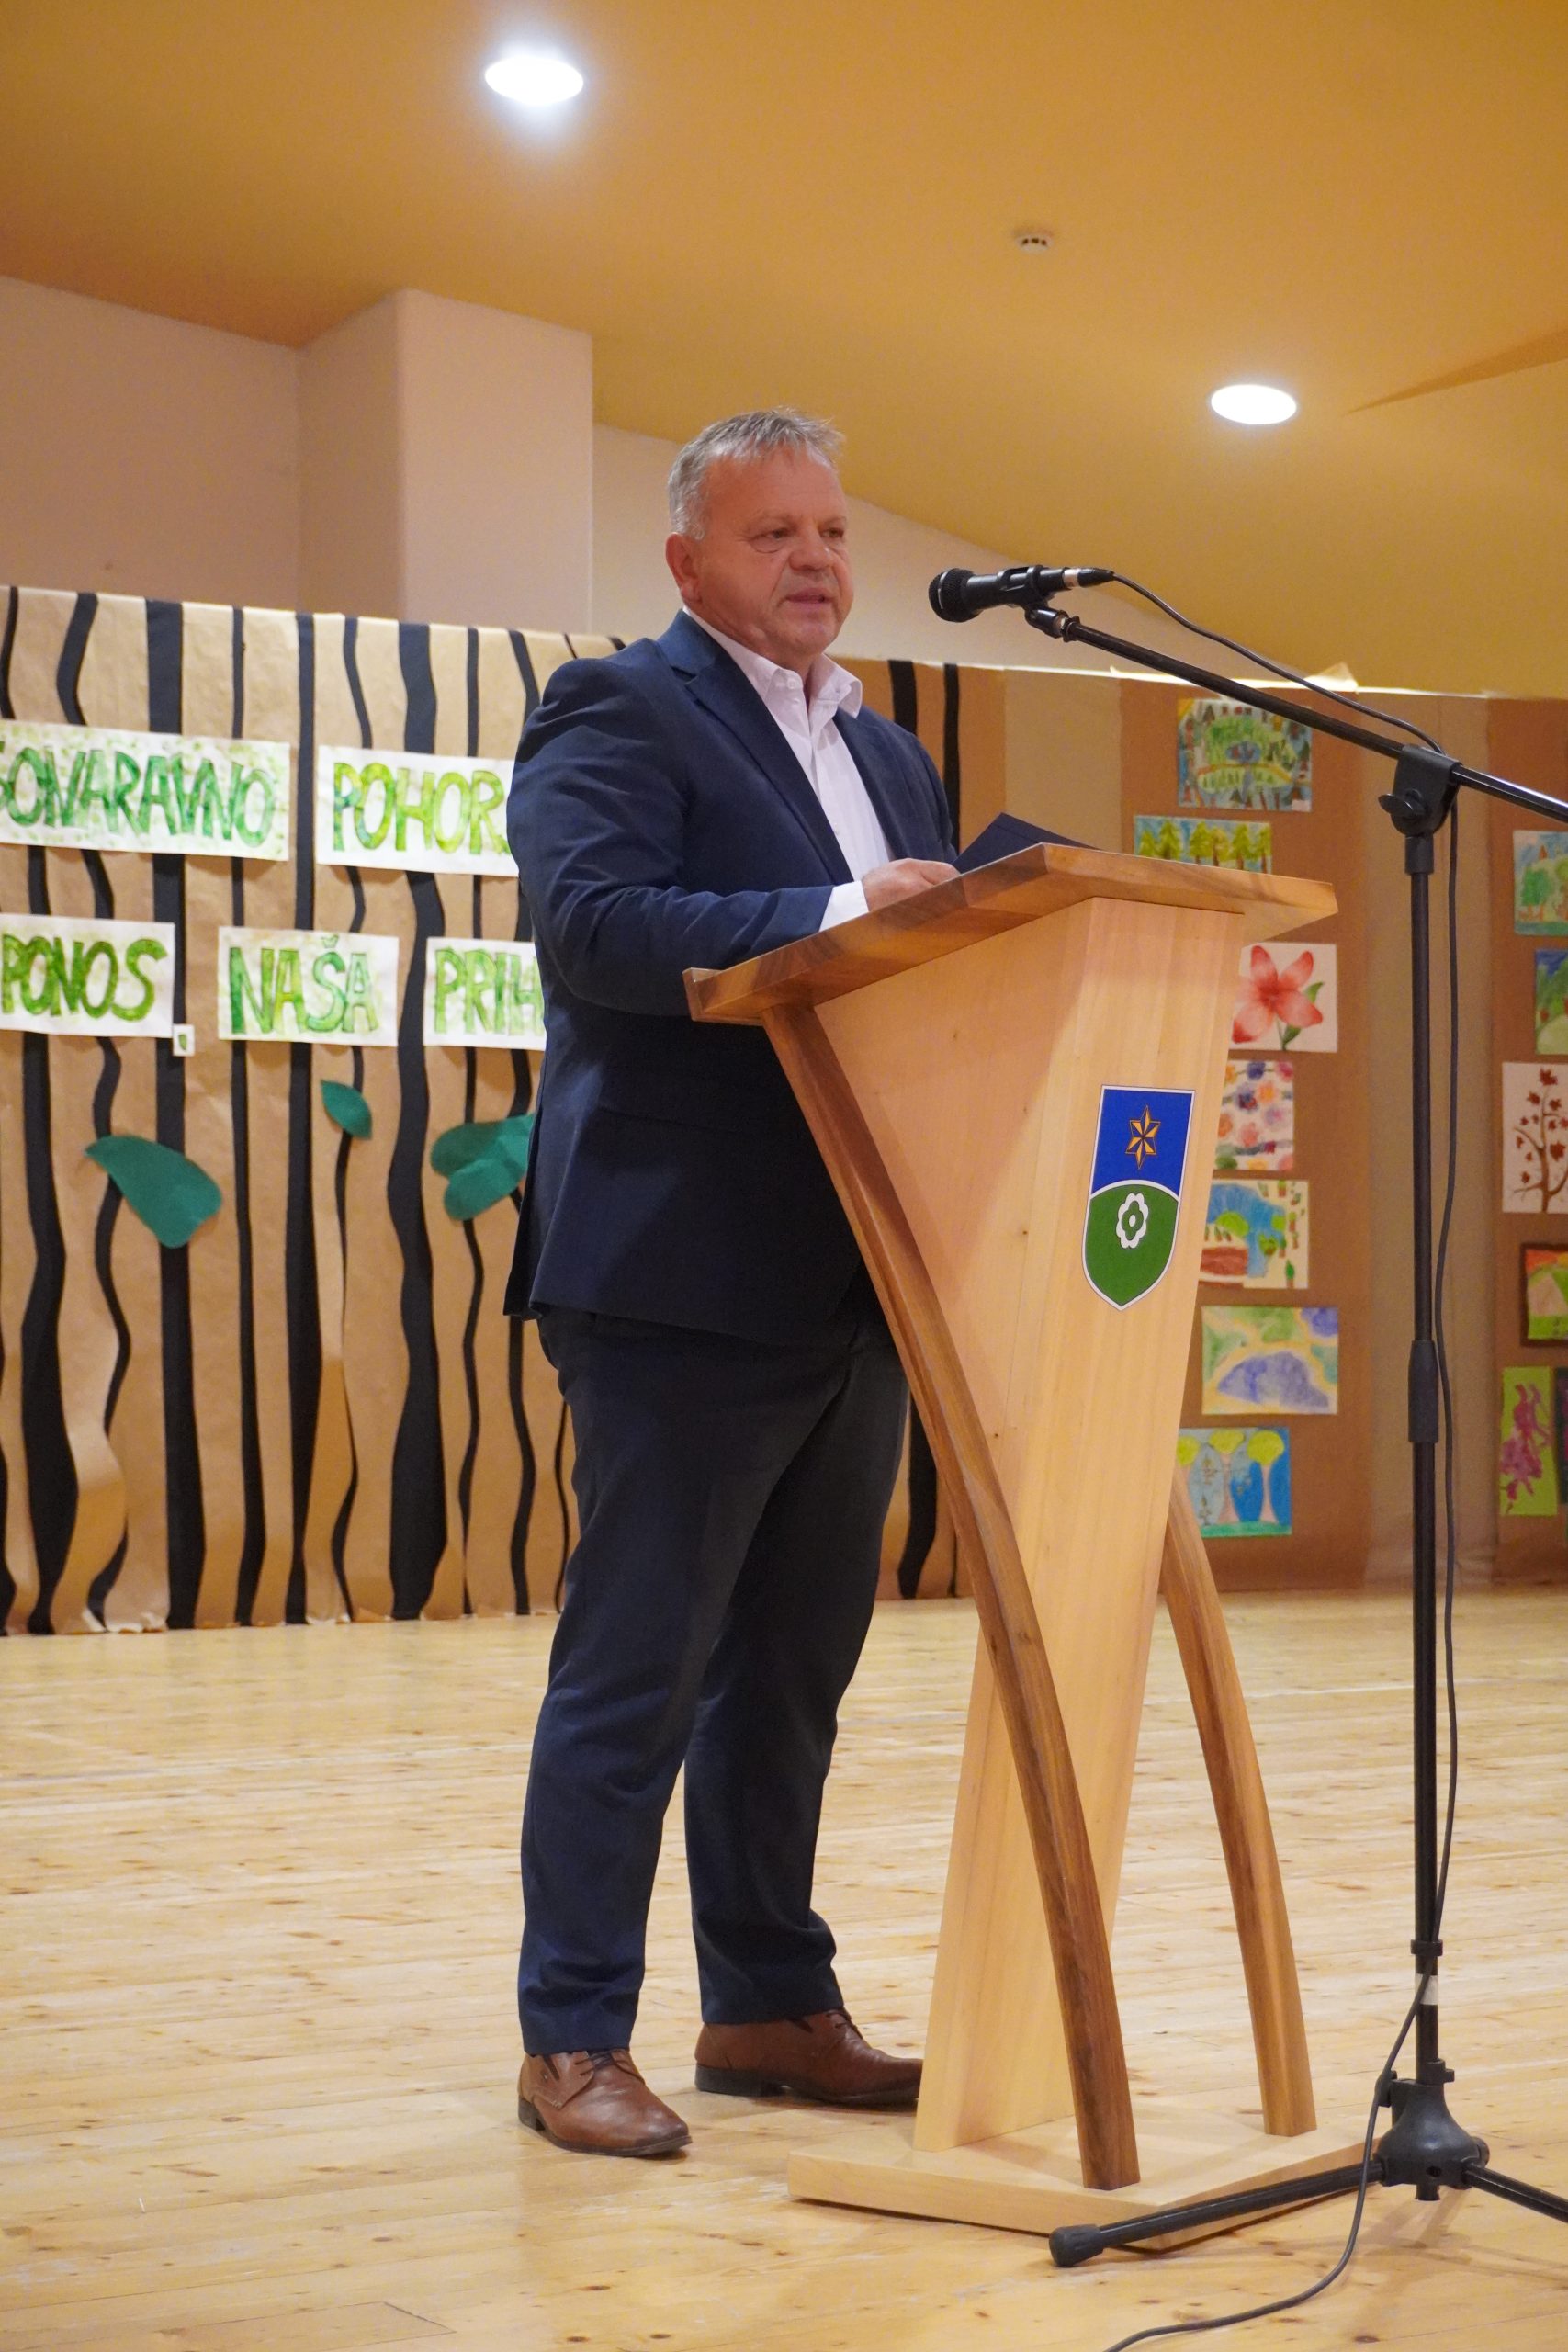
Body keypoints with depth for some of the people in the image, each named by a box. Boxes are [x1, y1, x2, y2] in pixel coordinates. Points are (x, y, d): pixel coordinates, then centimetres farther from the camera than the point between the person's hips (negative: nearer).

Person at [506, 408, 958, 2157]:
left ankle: (770, 2008, 24)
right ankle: (573, 2040, 6)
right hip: (686, 1283, -8)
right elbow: (591, 925, -20)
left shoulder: (889, 757, 21)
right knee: (636, 1670, -2)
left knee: (793, 1668, 14)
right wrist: (835, 916, -28)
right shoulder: (616, 714, -4)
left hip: (851, 1285, 8)